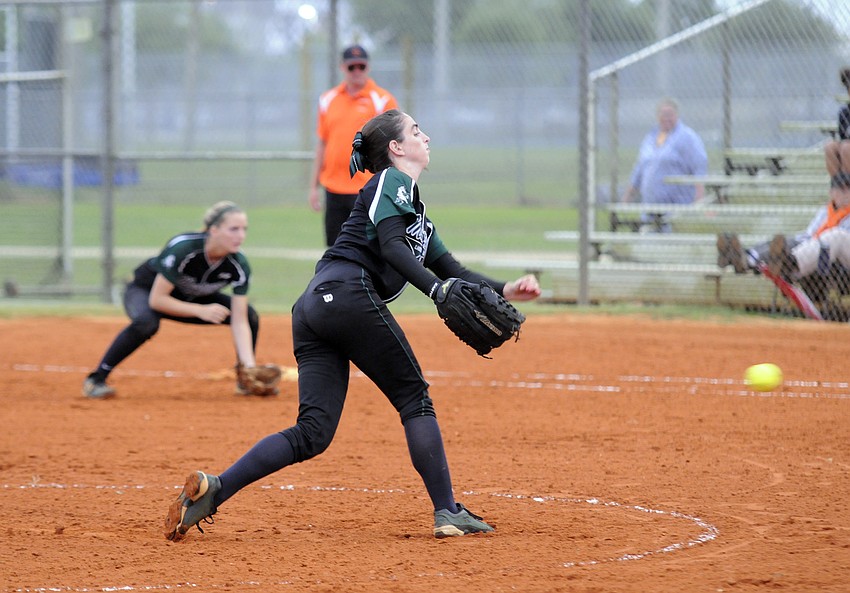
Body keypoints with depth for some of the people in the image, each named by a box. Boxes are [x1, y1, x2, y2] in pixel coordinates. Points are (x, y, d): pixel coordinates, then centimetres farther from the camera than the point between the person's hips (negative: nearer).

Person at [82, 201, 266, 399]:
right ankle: (96, 379, -26)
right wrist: (201, 310, -38)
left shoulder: (239, 265, -23)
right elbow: (157, 299, -32)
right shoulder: (182, 248, -36)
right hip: (146, 288, -5)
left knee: (250, 316, -11)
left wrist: (249, 365, -33)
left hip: (191, 297, 5)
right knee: (146, 322, -39)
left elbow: (239, 321, -22)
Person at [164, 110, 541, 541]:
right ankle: (448, 513, 0)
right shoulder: (392, 181, 4)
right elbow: (392, 246, -13)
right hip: (348, 293, -9)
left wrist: (505, 291, 16)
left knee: (313, 433, -2)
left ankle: (213, 489, -14)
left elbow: (452, 271, 30)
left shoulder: (416, 210, 34)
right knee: (415, 400, 1)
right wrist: (436, 290, -25)